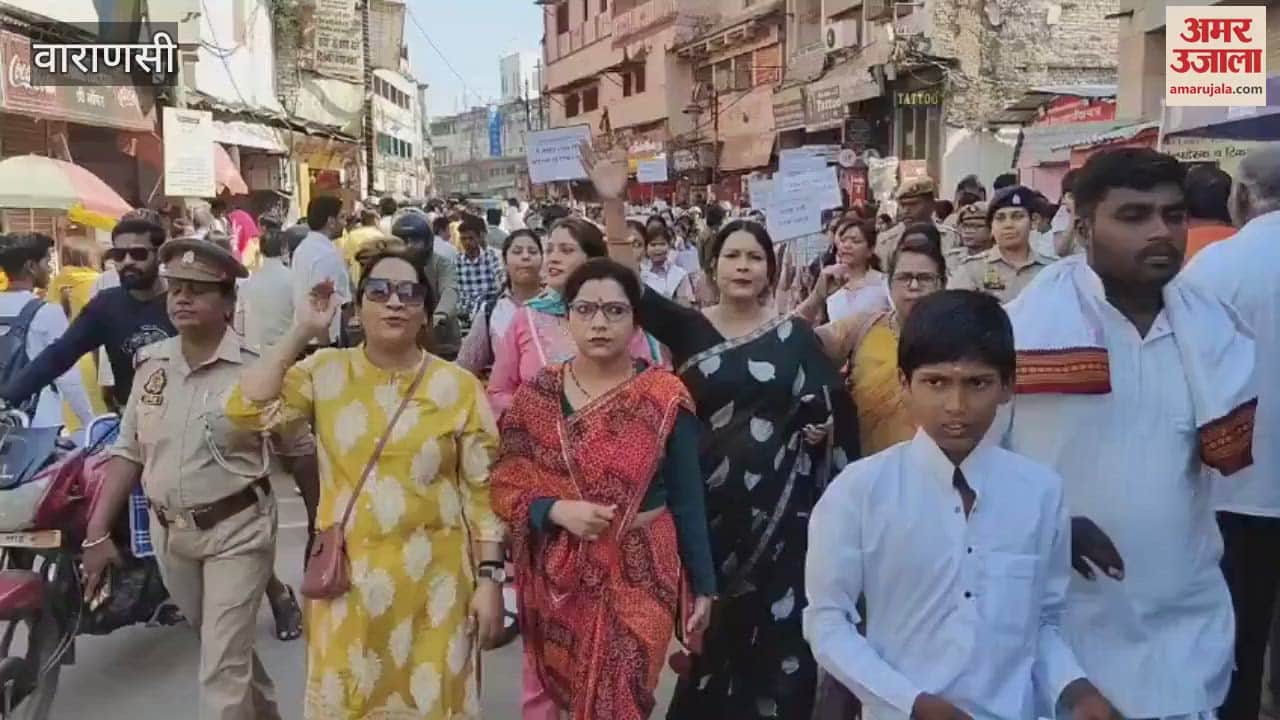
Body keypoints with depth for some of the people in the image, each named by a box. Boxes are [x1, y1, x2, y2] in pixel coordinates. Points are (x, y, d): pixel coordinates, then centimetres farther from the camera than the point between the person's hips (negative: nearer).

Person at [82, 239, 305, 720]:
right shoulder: (152, 362, 1)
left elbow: (300, 453, -9)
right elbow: (129, 452, 7)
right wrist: (97, 531, 3)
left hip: (236, 531, -6)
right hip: (169, 533, 6)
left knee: (222, 668, -3)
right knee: (223, 647, 25)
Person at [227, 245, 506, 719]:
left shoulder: (458, 386, -4)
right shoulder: (326, 372, 1)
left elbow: (482, 490, -3)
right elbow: (246, 409, -11)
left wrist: (489, 577, -6)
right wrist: (302, 332, -10)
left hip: (432, 582, -2)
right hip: (347, 578, 2)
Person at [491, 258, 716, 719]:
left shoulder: (666, 397, -8)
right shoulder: (536, 394, -2)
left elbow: (687, 499, -2)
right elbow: (505, 486, -2)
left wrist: (703, 586, 0)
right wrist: (557, 510, -20)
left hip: (638, 574, -2)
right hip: (558, 578, 3)